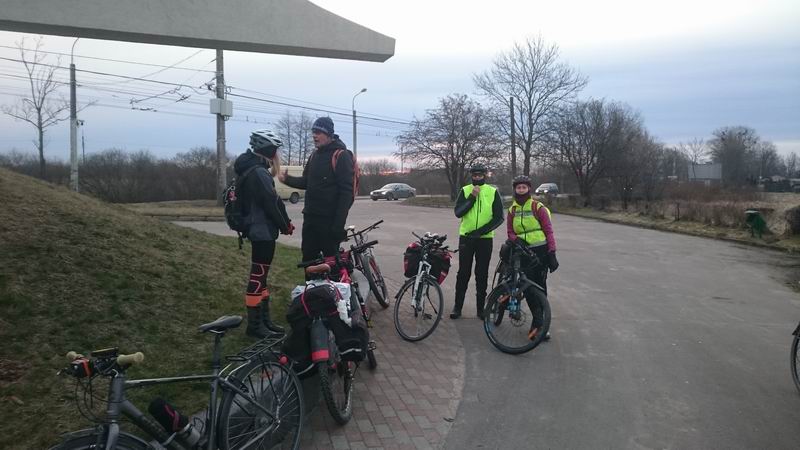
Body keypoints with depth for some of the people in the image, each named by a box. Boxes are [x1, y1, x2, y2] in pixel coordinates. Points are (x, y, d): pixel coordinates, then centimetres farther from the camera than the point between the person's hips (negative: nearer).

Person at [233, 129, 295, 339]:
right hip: (263, 231, -11)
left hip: (257, 229, 11)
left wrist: (283, 222, 11)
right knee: (258, 276, -6)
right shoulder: (259, 173, -17)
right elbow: (272, 203, -19)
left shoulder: (250, 170, 15)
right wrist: (286, 225, -5)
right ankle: (254, 325, 1)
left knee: (261, 275, 14)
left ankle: (264, 319, 23)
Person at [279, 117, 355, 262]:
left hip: (330, 220, -8)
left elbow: (346, 191, -17)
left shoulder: (341, 156, -11)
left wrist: (339, 223, -22)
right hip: (310, 217, 8)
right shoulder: (315, 155, 14)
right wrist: (288, 179, -2)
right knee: (308, 257, 13)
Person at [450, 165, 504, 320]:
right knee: (463, 273, 4)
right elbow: (458, 212, -8)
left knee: (482, 275, 6)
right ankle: (458, 306, 13)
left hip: (485, 239, 0)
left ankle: (480, 307, 17)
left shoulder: (493, 192, 0)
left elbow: (499, 217, -4)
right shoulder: (465, 190, 2)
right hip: (466, 237, 0)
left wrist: (482, 230, -15)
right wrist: (472, 197, -17)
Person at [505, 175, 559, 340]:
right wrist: (516, 240, -9)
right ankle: (539, 323, 0)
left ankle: (538, 325, 5)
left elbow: (548, 231, -3)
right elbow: (510, 232, 15)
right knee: (528, 287, -6)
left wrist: (552, 253, -10)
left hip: (540, 251, -3)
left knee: (540, 287, -3)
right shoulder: (512, 210, 11)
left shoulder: (538, 207, -2)